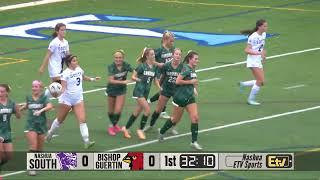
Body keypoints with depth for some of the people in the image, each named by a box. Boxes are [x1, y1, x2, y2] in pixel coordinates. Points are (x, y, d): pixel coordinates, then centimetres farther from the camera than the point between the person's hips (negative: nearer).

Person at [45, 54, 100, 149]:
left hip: (78, 99, 5)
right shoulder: (65, 73, -17)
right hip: (67, 99, -5)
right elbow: (63, 87, -23)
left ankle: (86, 141, -14)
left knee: (82, 120, -9)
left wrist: (92, 79, 28)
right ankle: (49, 134, 38)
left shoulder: (79, 69, 3)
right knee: (60, 120, 13)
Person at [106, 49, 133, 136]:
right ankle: (113, 124, 40)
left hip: (121, 90, 1)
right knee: (111, 111, 13)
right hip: (112, 89, -1)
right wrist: (123, 82, -41)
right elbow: (111, 80, -31)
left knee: (118, 110, -9)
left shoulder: (126, 65, -17)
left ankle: (113, 125, 16)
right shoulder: (111, 67, -23)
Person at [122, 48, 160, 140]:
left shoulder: (154, 67, 6)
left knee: (137, 112, 11)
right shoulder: (142, 66, -10)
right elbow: (133, 76, -6)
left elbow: (155, 80, 12)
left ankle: (126, 128, 25)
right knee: (147, 110, -15)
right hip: (139, 91, -6)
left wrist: (160, 87, -4)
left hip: (146, 92, 6)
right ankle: (140, 130, 0)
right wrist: (138, 79, -24)